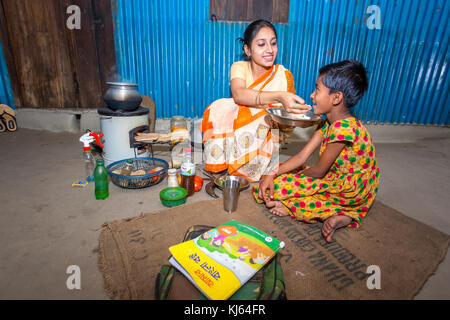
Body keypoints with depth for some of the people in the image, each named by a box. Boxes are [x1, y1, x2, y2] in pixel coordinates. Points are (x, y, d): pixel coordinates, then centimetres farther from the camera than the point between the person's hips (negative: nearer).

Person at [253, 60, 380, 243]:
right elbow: (302, 156, -2)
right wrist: (272, 174, -12)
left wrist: (294, 175, 1)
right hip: (339, 180, 11)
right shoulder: (327, 123, 3)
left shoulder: (344, 128, -26)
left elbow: (318, 171, -19)